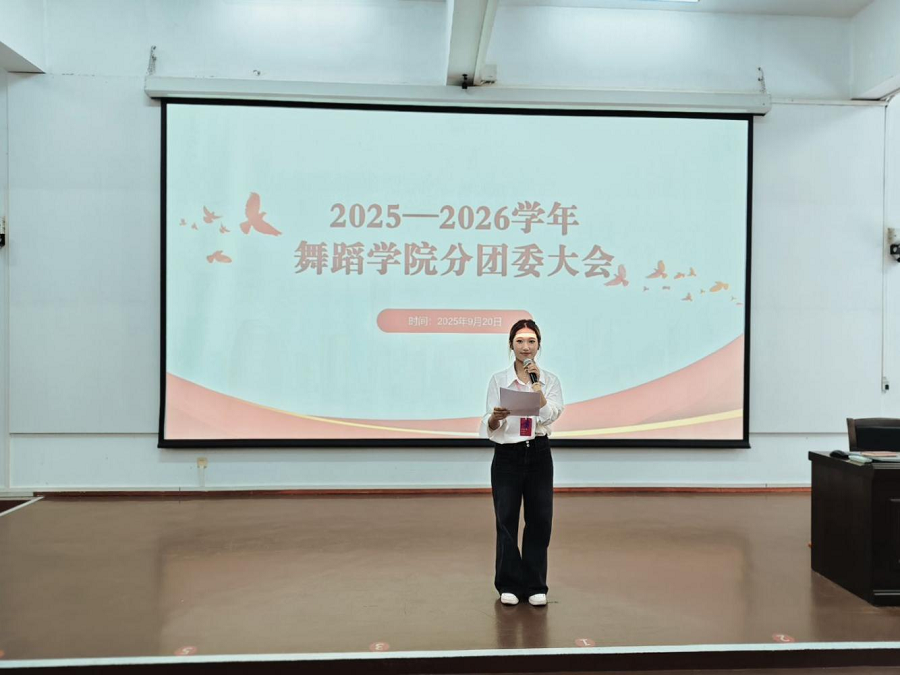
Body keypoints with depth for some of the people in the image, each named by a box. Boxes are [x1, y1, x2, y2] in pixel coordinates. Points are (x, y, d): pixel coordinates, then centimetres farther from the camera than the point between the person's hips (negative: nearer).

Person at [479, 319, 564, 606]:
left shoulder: (550, 379, 2)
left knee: (539, 520, 4)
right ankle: (509, 585, 19)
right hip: (507, 456, -1)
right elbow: (490, 427, -9)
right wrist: (495, 417, -31)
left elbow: (551, 415, -15)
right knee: (506, 520, 3)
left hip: (538, 455, 1)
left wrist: (536, 385, -22)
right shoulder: (498, 380, -2)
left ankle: (535, 585, 20)